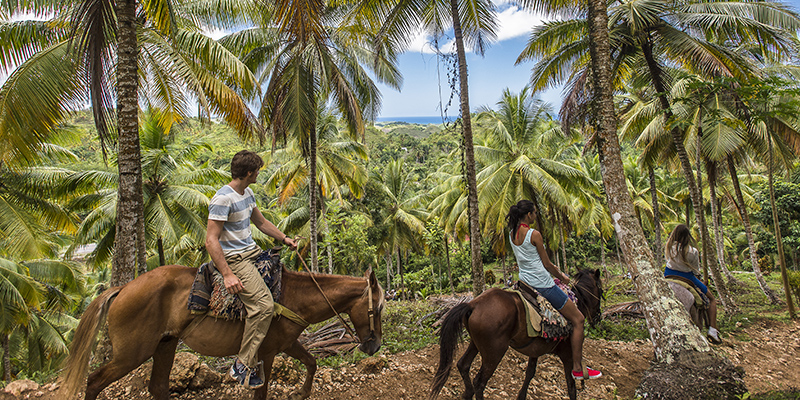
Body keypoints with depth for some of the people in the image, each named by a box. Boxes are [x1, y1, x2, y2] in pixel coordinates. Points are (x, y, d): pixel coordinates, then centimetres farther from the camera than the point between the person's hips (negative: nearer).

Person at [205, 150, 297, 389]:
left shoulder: (247, 193, 10)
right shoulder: (223, 199, -19)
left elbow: (261, 222, 25)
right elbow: (211, 241, -22)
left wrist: (284, 239, 21)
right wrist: (227, 275, -27)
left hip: (252, 252, 10)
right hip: (234, 259, -10)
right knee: (263, 303, -21)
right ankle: (243, 365, -12)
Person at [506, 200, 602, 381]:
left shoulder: (512, 233, 6)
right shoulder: (534, 234, -17)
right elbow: (547, 264, -10)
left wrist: (555, 270, 22)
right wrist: (562, 277, 8)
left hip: (525, 282, 9)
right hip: (542, 283, -9)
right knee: (578, 319, 2)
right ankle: (577, 368, 4)